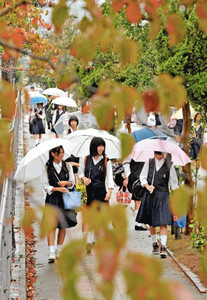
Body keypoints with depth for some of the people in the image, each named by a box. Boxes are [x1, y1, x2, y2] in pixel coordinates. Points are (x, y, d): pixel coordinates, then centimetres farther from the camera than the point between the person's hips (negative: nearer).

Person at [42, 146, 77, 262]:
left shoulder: (67, 166, 9)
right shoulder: (47, 168, 1)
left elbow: (72, 183, 12)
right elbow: (46, 186, -1)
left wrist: (66, 183, -9)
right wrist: (58, 189, -15)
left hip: (65, 199, 3)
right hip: (52, 199, -3)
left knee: (63, 225, 4)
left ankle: (59, 251, 16)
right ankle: (51, 252, -19)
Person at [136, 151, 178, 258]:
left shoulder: (169, 165, 1)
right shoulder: (149, 163, 6)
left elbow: (173, 182, 5)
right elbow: (142, 176, 10)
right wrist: (147, 186, -9)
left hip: (163, 195, -3)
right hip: (150, 195, 3)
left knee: (163, 222, -12)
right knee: (151, 222, 11)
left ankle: (163, 247, -15)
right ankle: (154, 244, 26)